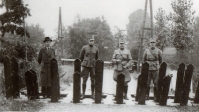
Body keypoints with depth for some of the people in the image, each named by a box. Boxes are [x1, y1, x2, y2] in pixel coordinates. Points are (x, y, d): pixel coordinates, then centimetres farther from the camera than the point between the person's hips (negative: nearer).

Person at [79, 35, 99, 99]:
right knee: (84, 80, -2)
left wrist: (96, 66, 12)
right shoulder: (84, 48, 2)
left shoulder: (96, 49, 7)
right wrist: (82, 65, 6)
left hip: (93, 66, 2)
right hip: (85, 66, -1)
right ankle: (83, 94, 7)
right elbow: (81, 57, 9)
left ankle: (92, 94, 14)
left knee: (93, 80, 4)